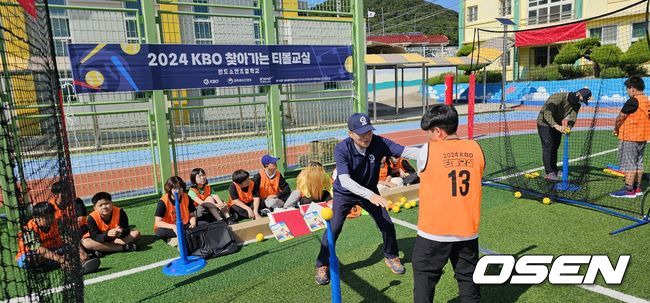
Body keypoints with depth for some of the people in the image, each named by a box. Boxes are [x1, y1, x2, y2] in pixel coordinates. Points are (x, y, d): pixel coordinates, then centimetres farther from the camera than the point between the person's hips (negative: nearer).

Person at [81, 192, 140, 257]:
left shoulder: (120, 212, -20)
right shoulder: (92, 218, -21)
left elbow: (126, 231, -20)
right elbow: (95, 237, -26)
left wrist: (120, 233, -44)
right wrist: (107, 234, -46)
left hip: (117, 238, 1)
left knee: (136, 233, -21)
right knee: (86, 243, -32)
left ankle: (102, 249, -26)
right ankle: (123, 247, -33)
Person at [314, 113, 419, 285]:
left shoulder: (379, 143, -25)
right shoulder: (342, 149, -32)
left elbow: (406, 151, -31)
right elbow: (345, 180, -41)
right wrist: (370, 195, -55)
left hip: (370, 191, 3)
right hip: (345, 193, -3)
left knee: (387, 224, 4)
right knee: (333, 229, -10)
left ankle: (391, 256, 32)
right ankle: (322, 265, 12)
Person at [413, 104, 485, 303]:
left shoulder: (427, 150, -11)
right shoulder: (476, 149, 0)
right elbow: (476, 179, 13)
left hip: (434, 231, -4)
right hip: (467, 229, 4)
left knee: (424, 276, 11)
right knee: (468, 277, 18)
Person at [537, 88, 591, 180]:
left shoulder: (576, 104, -8)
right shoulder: (557, 97, -31)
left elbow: (572, 117, -19)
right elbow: (547, 115, -36)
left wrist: (569, 128, -40)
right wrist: (556, 126, -50)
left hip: (557, 124, 7)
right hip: (544, 123, -7)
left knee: (555, 147, 11)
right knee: (548, 147, -11)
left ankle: (554, 172, 20)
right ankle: (549, 173, -9)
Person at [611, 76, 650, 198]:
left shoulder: (633, 101, -17)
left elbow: (620, 118, -15)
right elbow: (639, 118, 14)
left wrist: (616, 129, 2)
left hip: (630, 138, -9)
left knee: (629, 164, -4)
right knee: (638, 163, 15)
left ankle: (629, 190, -1)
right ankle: (637, 188, 22)